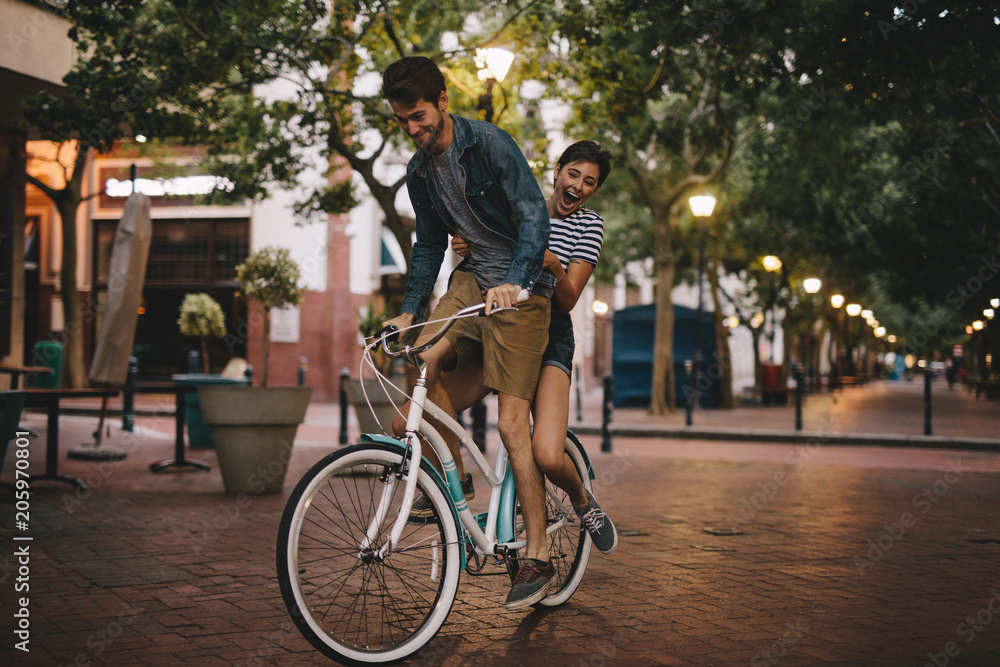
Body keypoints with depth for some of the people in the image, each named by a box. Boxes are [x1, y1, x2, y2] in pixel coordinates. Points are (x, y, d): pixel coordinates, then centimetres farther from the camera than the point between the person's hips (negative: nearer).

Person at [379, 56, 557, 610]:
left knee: (511, 425, -11)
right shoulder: (420, 173, 7)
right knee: (425, 358, -21)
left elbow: (534, 215, -22)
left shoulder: (490, 144, -15)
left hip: (522, 287, -7)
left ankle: (538, 557, -3)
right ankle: (454, 474, 2)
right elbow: (429, 245, 17)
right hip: (474, 275, 7)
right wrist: (408, 311, 8)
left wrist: (515, 281, -37)